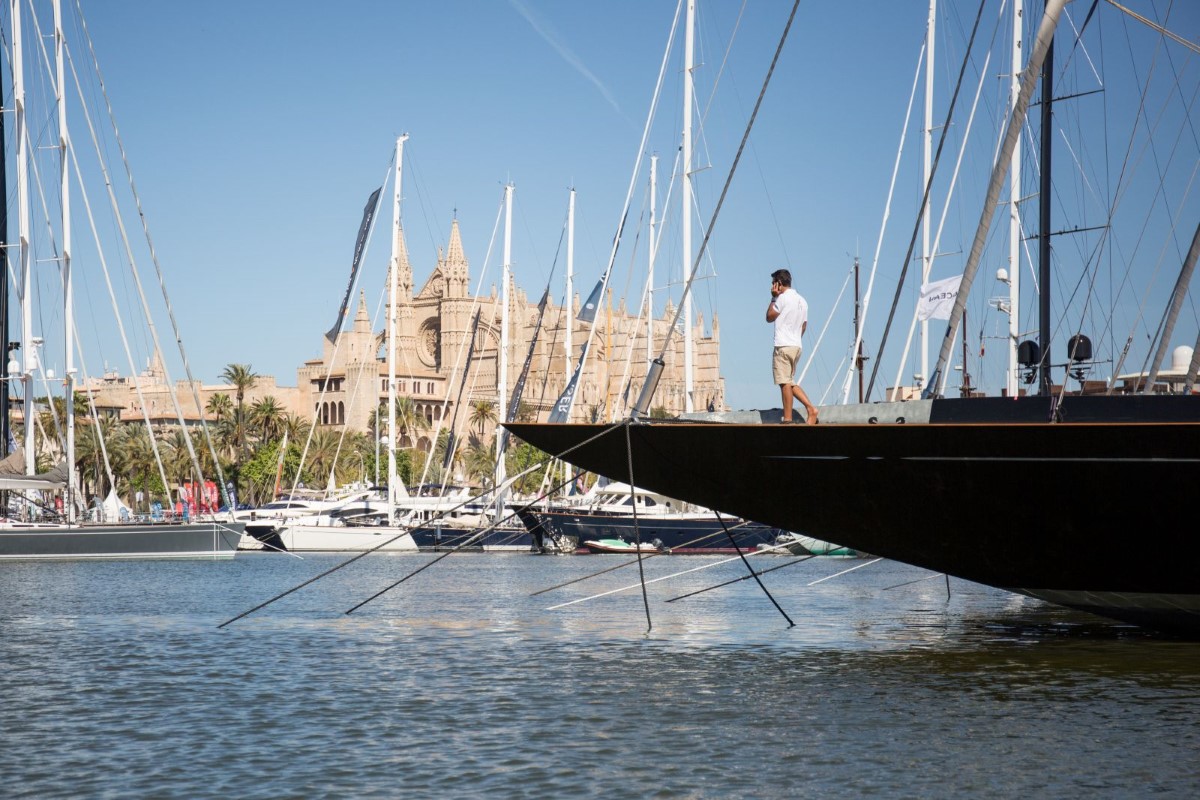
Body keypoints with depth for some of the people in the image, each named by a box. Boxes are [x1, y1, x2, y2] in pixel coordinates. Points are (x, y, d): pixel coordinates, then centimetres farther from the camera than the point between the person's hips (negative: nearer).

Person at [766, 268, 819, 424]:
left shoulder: (783, 298, -9)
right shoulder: (802, 300, 16)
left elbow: (769, 317, 0)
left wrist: (774, 298, 5)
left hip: (784, 346, -8)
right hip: (797, 346, 8)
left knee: (785, 382, -7)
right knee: (790, 382, 14)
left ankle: (787, 419, -10)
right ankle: (810, 408, 1)